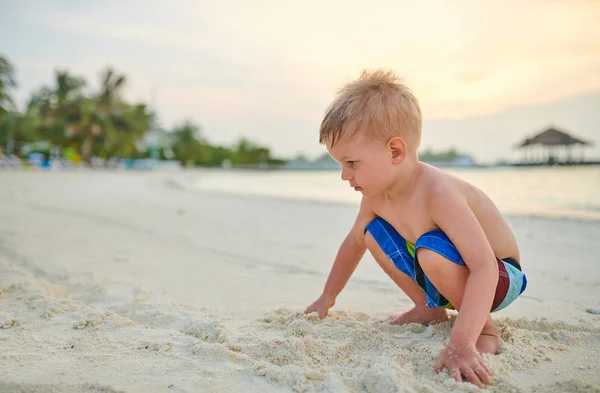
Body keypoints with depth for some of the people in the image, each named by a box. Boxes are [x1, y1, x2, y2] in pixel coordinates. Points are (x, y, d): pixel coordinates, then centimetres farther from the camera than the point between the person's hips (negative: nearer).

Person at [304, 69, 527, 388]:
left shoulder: (438, 193, -35)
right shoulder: (376, 195, -10)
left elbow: (484, 268, -42)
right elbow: (353, 242, 8)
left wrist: (461, 343, -50)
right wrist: (327, 298, 15)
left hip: (500, 276, -7)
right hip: (447, 275, 7)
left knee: (430, 250, -36)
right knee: (374, 234, -1)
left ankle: (486, 329, -10)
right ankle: (430, 308, 12)